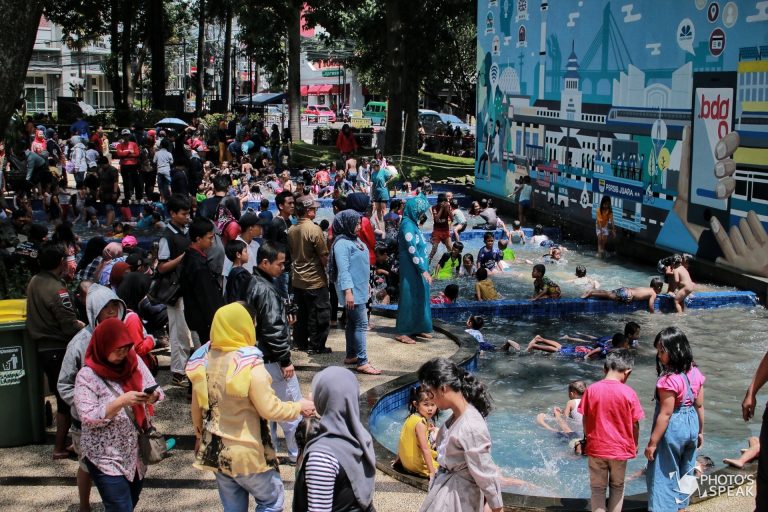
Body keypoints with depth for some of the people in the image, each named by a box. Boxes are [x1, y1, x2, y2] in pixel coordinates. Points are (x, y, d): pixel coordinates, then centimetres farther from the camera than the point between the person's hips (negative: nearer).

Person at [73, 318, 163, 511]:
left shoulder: (134, 361, 0)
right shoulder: (87, 376, -15)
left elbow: (156, 390, 1)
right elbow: (88, 418, -20)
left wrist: (152, 396, -21)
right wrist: (121, 402, -30)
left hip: (138, 453, 5)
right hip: (107, 459, -5)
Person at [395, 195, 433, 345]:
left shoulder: (413, 223, 12)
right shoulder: (407, 225, -18)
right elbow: (412, 250, -22)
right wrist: (424, 270, -22)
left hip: (418, 268, 10)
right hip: (411, 269, -10)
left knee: (420, 297, 15)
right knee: (409, 298, -4)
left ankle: (418, 328, 24)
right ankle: (402, 332, 2)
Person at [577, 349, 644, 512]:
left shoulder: (591, 390, -9)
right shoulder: (629, 393, -13)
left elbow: (585, 420, -2)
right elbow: (635, 424, -6)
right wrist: (635, 445, 10)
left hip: (596, 448, 1)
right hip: (620, 449, 0)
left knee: (598, 489, 12)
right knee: (617, 486, 19)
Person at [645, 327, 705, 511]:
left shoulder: (669, 380, -26)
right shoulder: (695, 373, -3)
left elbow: (665, 414, -23)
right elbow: (699, 406, 5)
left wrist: (652, 442, -16)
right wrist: (700, 431, 17)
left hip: (672, 430, -8)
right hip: (691, 425, 8)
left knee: (663, 475, 4)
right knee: (685, 472, 22)